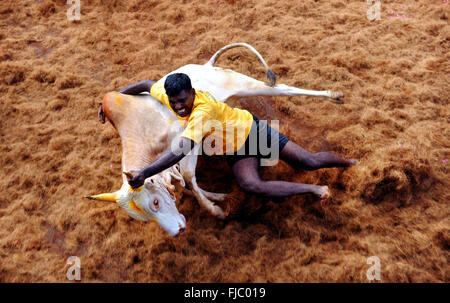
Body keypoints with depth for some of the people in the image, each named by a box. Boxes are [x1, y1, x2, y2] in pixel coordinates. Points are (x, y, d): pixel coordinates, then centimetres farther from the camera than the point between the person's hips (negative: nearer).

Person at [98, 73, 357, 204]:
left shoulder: (202, 113, -40)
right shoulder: (172, 95, -16)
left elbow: (180, 151, -52)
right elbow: (145, 84, 4)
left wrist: (145, 173, -56)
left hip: (249, 129, -7)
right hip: (236, 149, 7)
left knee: (310, 161, -4)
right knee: (251, 184, -18)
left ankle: (352, 163, 23)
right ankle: (314, 189, -11)